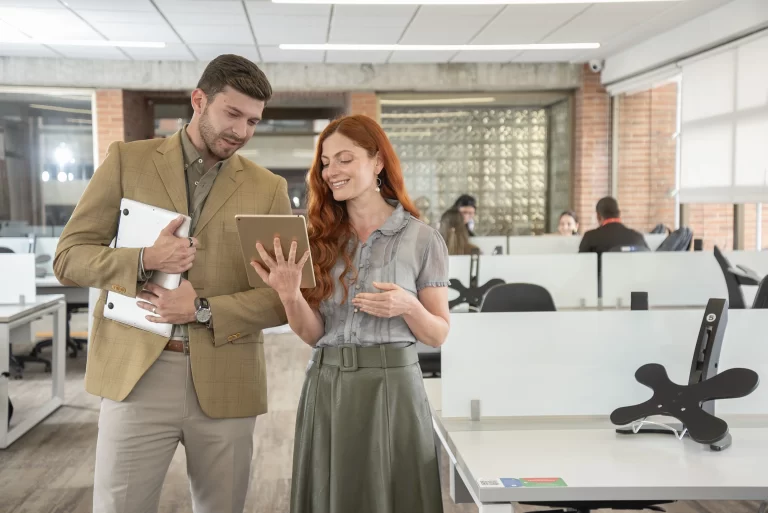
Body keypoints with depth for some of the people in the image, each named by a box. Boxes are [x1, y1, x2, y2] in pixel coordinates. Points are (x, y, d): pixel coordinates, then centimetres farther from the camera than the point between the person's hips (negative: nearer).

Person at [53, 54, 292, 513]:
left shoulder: (269, 188, 5)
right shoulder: (128, 161, 5)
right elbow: (68, 256, 3)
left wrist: (204, 310, -13)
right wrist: (144, 260, -16)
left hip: (225, 381, 1)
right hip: (136, 373, -1)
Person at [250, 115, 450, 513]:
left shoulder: (422, 239, -4)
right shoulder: (319, 238, 4)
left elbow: (438, 335, 1)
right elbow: (313, 334, 1)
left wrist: (407, 307, -19)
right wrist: (290, 295, -17)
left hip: (391, 388, -3)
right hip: (325, 390, 3)